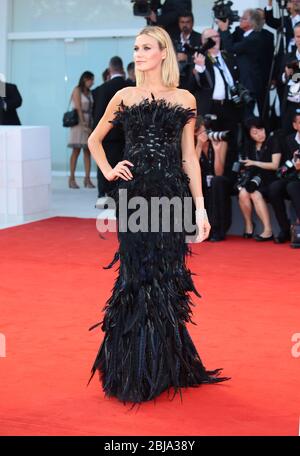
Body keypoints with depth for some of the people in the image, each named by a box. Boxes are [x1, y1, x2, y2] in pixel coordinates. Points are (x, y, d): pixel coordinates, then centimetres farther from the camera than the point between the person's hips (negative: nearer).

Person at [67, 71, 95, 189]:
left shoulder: (89, 92, 15)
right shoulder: (77, 90, -3)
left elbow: (91, 109, 9)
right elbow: (78, 108, -10)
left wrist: (92, 125, -1)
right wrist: (83, 124, -17)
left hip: (89, 122, 6)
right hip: (79, 122, -6)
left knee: (88, 151, 2)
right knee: (76, 150, -6)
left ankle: (87, 178, 2)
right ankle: (72, 178, -3)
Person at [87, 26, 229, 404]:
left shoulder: (185, 100, 7)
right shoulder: (124, 97, 8)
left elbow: (189, 156, 6)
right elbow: (94, 139, 20)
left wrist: (200, 208, 2)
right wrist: (108, 171, 4)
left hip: (172, 195, 0)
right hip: (134, 195, 0)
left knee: (167, 279, 3)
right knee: (138, 277, 0)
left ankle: (166, 367, 18)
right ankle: (136, 371, 12)